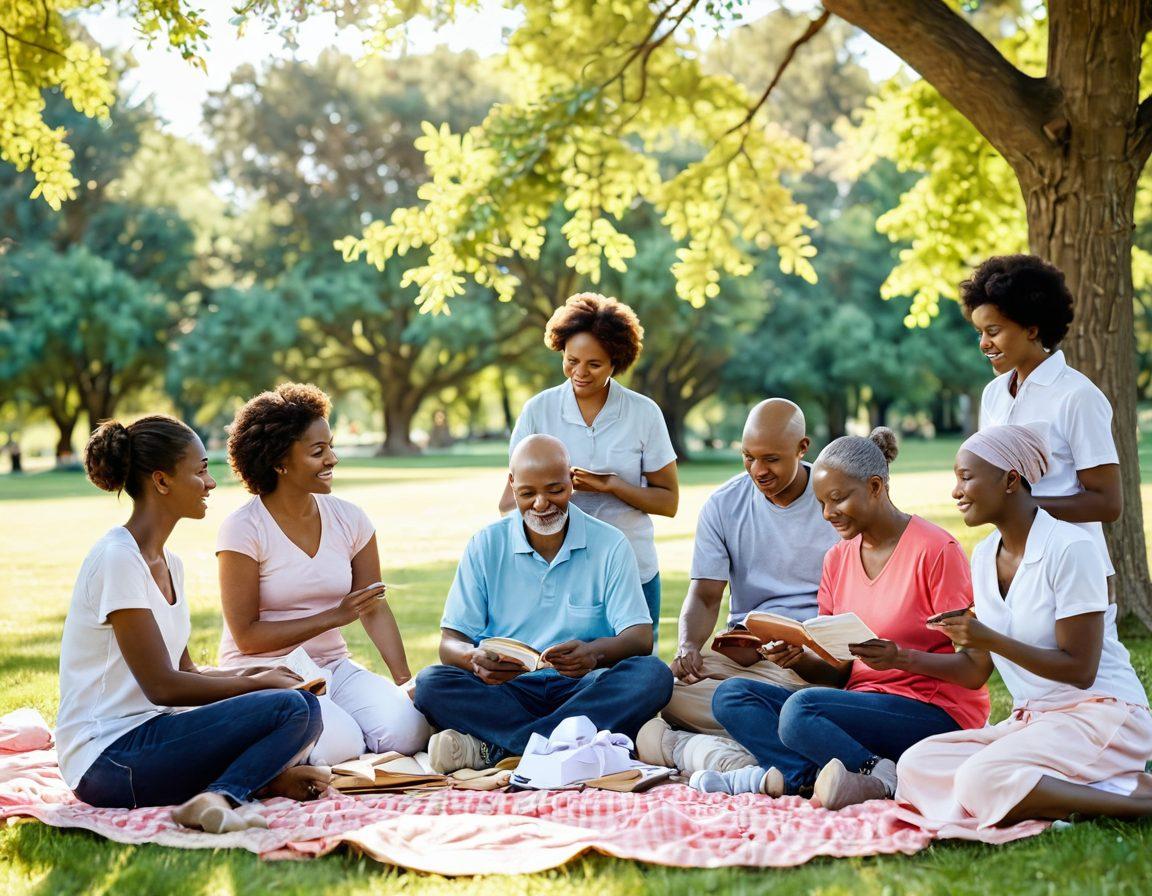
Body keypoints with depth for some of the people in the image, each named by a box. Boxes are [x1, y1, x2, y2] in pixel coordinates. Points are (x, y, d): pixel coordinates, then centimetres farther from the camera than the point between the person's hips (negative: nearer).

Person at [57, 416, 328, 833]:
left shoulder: (168, 563, 14)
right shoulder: (117, 559, -15)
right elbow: (162, 686, -17)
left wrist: (257, 676, 0)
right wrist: (260, 684, -7)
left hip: (148, 733, 10)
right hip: (106, 759, -9)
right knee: (293, 709, -21)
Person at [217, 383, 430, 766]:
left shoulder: (349, 519, 5)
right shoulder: (243, 530, -11)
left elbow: (376, 608, 4)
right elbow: (246, 636, -12)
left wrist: (407, 681, -10)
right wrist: (334, 616, -17)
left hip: (333, 667, 4)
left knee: (407, 729, -23)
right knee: (340, 744, -29)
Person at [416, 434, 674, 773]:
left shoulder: (610, 545, 4)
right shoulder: (485, 546, 6)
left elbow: (640, 639, -5)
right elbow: (450, 643, 0)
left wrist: (595, 653, -29)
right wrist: (474, 659, -26)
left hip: (583, 689, 0)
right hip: (504, 692, 0)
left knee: (652, 674, -29)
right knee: (431, 684, -26)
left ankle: (493, 748, -33)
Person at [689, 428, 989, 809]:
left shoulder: (936, 550, -8)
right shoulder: (838, 559, 12)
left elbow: (974, 672, -12)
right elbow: (836, 673, 11)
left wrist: (901, 658, -27)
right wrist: (798, 659, -10)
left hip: (936, 714, -8)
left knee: (801, 709, -31)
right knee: (731, 695, -7)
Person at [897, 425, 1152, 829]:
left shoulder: (1070, 549, -14)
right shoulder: (984, 556, 11)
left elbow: (1080, 669, -16)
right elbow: (976, 669, 14)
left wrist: (990, 638, -21)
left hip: (1099, 715, -9)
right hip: (1030, 719, 9)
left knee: (983, 780, -32)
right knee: (916, 764, -14)